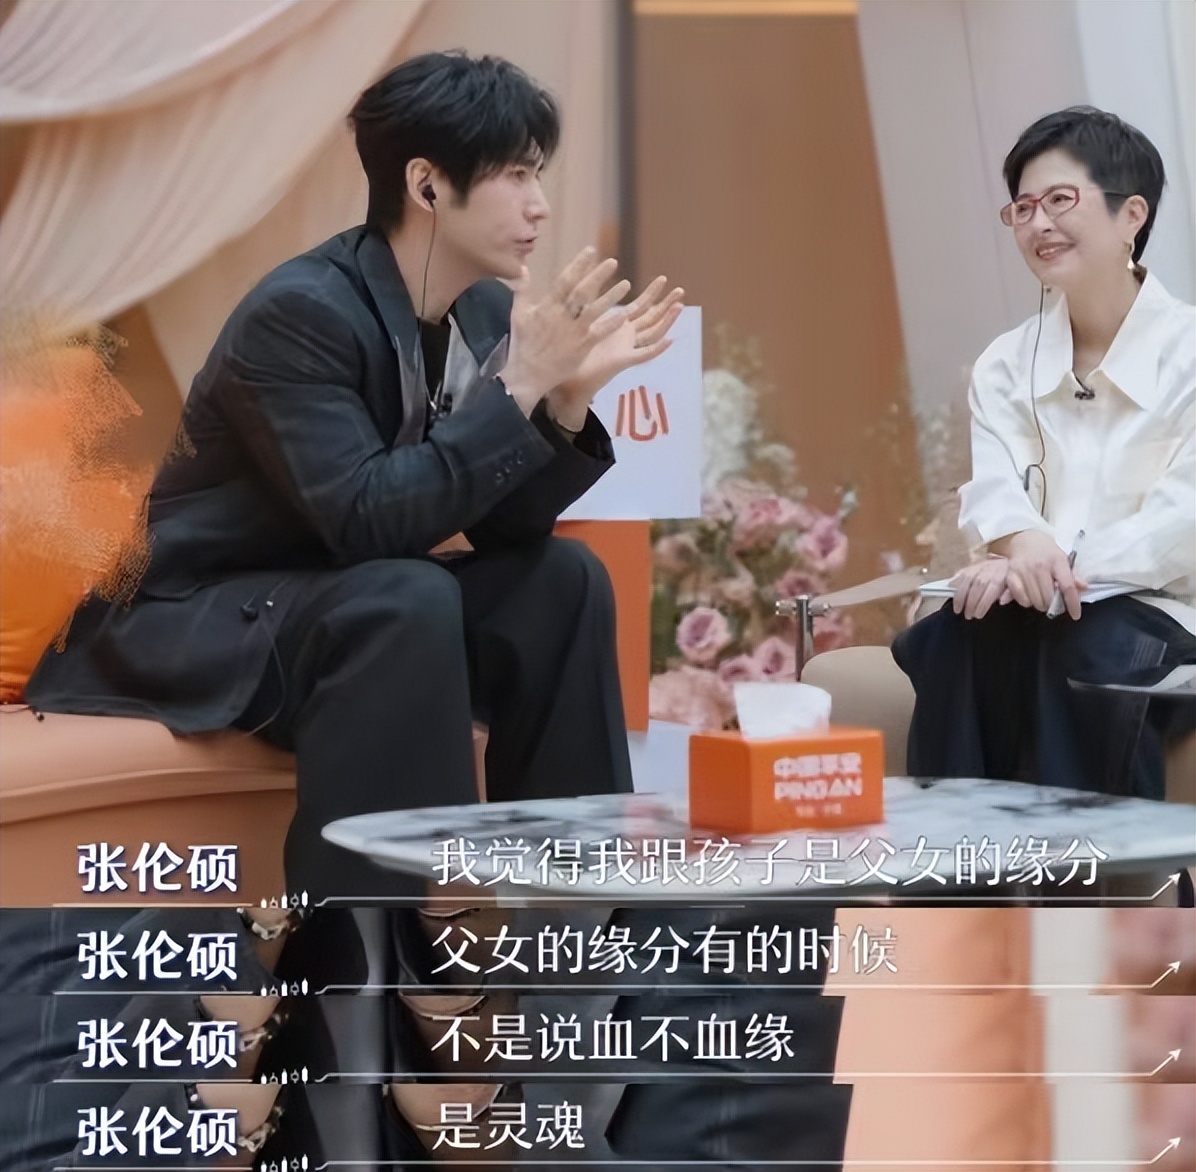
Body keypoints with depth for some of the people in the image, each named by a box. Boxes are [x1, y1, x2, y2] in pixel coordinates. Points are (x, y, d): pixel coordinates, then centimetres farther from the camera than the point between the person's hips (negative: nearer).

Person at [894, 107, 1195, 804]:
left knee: (1095, 652, -36)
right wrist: (1022, 545, -31)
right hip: (1035, 606, 3)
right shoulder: (1006, 366, 13)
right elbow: (995, 490, -5)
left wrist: (1060, 569, -27)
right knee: (951, 638, -29)